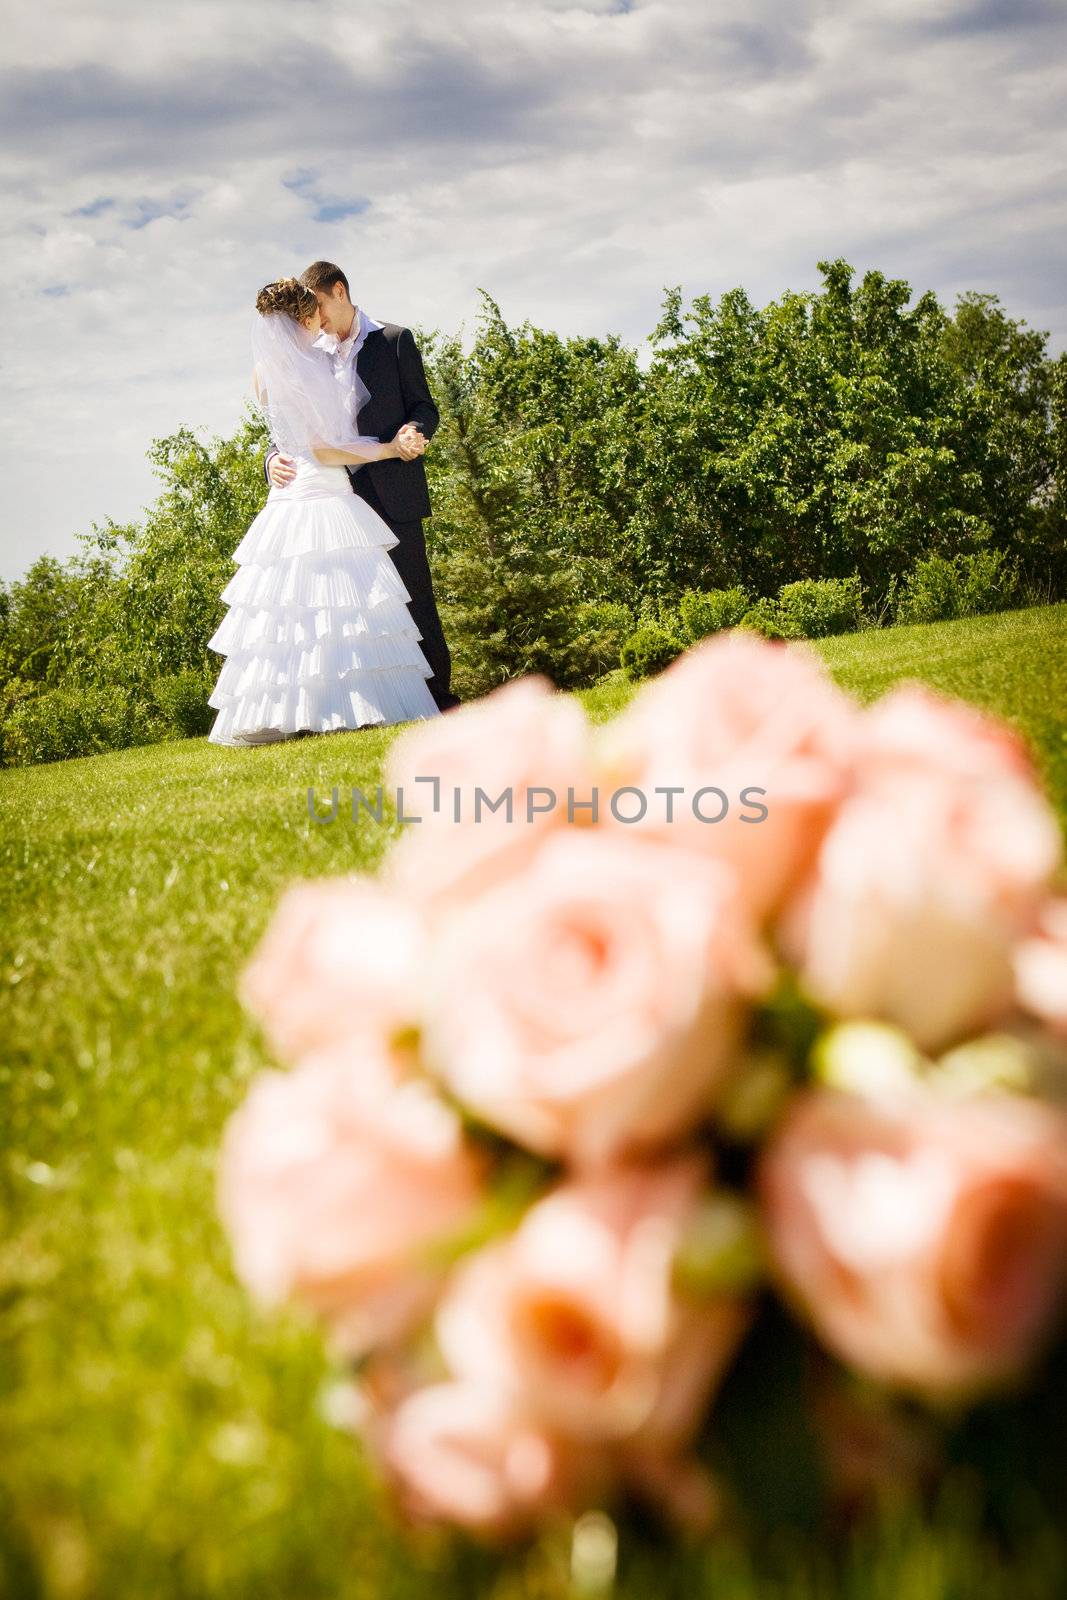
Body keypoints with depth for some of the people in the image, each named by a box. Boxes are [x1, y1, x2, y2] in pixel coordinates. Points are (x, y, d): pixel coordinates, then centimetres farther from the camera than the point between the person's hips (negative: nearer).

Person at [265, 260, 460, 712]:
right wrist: (276, 459, -8)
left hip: (392, 494, -4)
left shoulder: (394, 340, 6)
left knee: (414, 598, -3)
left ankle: (439, 696, 3)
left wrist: (413, 431, -20)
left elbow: (424, 406, 3)